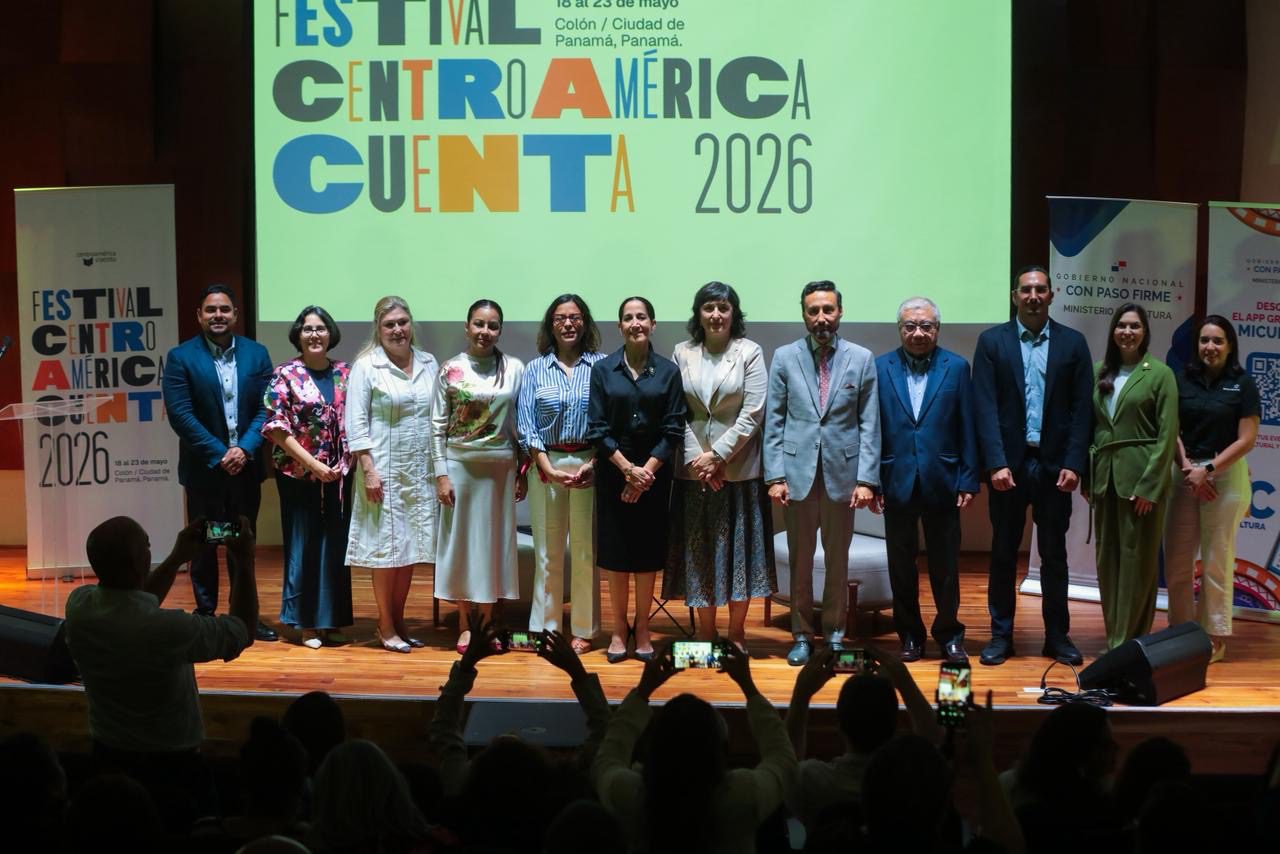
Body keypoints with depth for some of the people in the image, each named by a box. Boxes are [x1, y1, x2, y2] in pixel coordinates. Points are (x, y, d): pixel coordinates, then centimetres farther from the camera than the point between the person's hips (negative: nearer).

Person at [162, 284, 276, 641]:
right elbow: (180, 413, -12)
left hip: (246, 465, 3)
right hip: (204, 468, -3)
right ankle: (205, 616, 13)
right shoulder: (181, 357, -5)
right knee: (203, 545, 6)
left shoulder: (256, 354, 4)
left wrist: (245, 449, -15)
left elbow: (267, 408, 0)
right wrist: (219, 454, -16)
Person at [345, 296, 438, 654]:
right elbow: (356, 424, -8)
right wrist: (368, 469, -14)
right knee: (386, 547, 0)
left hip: (420, 472, 5)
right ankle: (385, 626, 9)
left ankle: (399, 620, 20)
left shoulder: (428, 364, 9)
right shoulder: (366, 366, -6)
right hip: (384, 470, -5)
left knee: (409, 546, 9)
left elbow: (438, 418, 12)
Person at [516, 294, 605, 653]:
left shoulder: (601, 366, 2)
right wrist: (548, 469, -9)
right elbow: (526, 424, 2)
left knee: (586, 552, 1)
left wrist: (593, 465, -12)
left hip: (590, 465, -1)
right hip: (546, 464, 2)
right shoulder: (535, 370, 8)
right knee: (547, 552, 4)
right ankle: (546, 628, 10)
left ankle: (584, 631, 9)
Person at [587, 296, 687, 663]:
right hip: (613, 471, 0)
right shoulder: (602, 370, 1)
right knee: (615, 551, 3)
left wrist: (646, 472, -11)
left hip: (655, 472, 0)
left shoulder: (668, 371, 0)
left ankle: (642, 629, 14)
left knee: (648, 551, 4)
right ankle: (618, 630, 12)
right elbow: (597, 429, -3)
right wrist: (628, 469, -12)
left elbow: (673, 430, -3)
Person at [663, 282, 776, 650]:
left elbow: (752, 413, -7)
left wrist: (717, 455, -11)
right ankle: (705, 633, 13)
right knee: (699, 551, 5)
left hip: (739, 468, -2)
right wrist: (695, 459, -9)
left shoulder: (749, 352, -2)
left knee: (739, 547, 2)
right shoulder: (683, 354, 5)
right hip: (694, 469, 2)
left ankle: (736, 633, 10)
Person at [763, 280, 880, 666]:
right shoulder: (785, 357, 3)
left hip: (842, 473, 0)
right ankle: (802, 635, 15)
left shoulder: (861, 359, 2)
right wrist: (774, 476, -4)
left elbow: (869, 425, 1)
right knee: (800, 559, 5)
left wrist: (866, 479, -6)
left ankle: (835, 633, 19)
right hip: (798, 472, 0)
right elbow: (774, 421, 3)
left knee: (838, 559, 7)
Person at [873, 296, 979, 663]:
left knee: (945, 567, 7)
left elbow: (966, 429, 1)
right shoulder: (880, 368, 2)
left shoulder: (956, 368, 2)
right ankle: (909, 635, 21)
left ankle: (949, 634, 20)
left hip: (942, 483, -1)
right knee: (901, 567, 9)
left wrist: (968, 481, -3)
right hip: (897, 482, 1)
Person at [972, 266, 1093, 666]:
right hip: (1009, 464, -1)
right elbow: (985, 407, -4)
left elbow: (1082, 408, 2)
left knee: (1054, 554, 8)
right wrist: (996, 463, -13)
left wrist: (1073, 464, -7)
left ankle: (1057, 635, 16)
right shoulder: (992, 341, 2)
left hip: (1054, 465, 1)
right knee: (1003, 553, 6)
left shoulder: (1072, 343, 5)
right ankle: (1001, 635, 14)